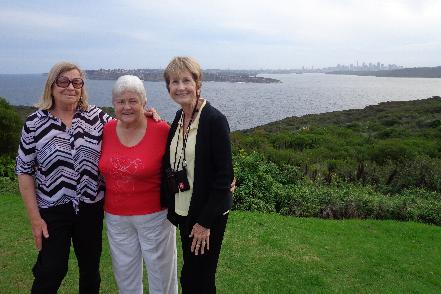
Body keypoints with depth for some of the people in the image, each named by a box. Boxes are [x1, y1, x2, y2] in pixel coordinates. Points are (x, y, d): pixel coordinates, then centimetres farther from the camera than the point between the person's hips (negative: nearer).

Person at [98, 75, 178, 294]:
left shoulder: (161, 130, -16)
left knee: (161, 270, 15)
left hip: (154, 215, -4)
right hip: (116, 216, 4)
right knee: (125, 272, 22)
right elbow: (104, 169, 10)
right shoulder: (107, 130, -3)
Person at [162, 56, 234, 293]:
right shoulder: (179, 117, 5)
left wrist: (205, 222, -17)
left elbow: (224, 176, -19)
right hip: (184, 211, 7)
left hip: (208, 214, -7)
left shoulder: (214, 120, -18)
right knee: (190, 274, 20)